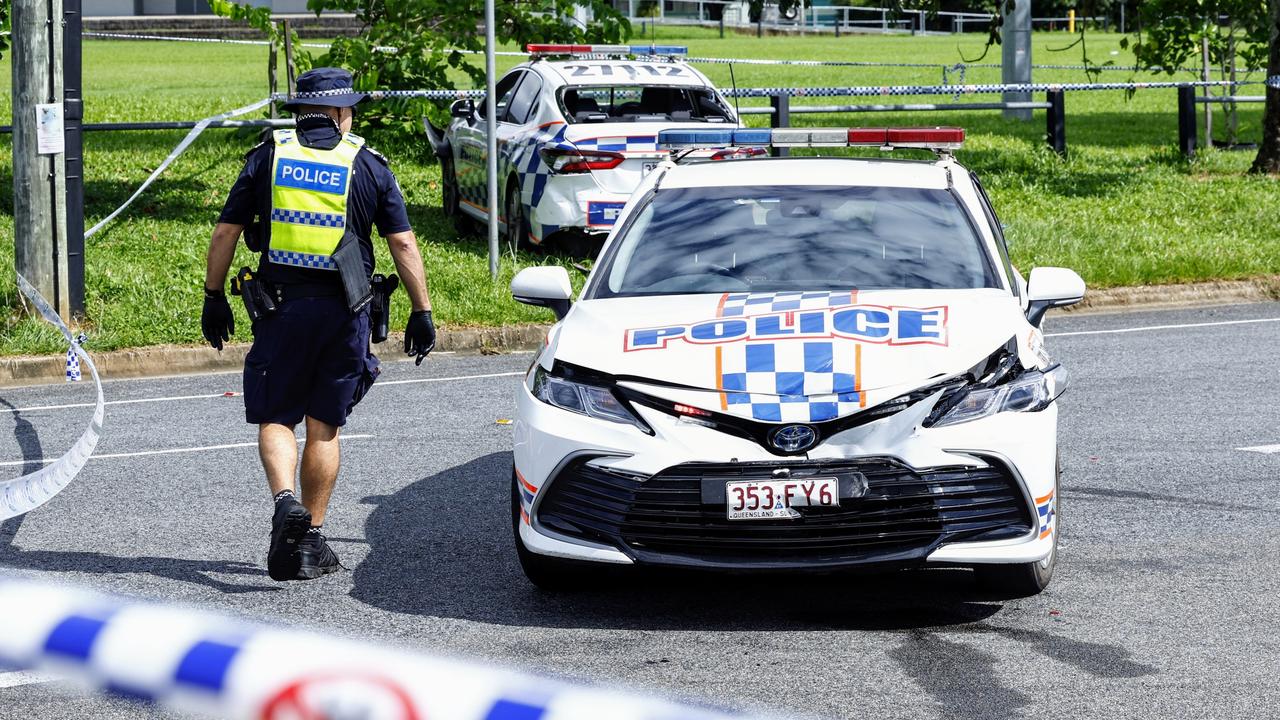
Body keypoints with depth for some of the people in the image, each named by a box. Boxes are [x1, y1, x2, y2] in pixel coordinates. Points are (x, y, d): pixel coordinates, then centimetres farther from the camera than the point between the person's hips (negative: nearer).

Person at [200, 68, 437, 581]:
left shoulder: (267, 159, 4)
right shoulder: (368, 167, 3)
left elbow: (225, 234, 3)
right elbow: (403, 245, 1)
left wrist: (214, 298, 12)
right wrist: (422, 312, 7)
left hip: (279, 308, 0)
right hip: (344, 310, 0)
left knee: (275, 419, 7)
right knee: (324, 428, 8)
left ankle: (285, 500, -19)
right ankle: (310, 540, 11)